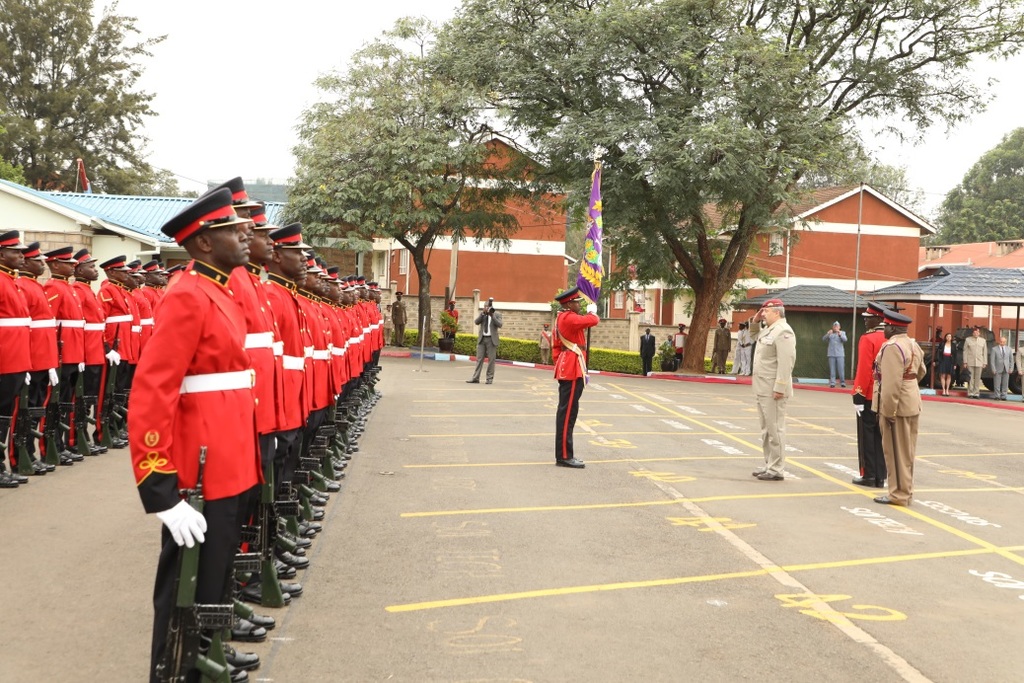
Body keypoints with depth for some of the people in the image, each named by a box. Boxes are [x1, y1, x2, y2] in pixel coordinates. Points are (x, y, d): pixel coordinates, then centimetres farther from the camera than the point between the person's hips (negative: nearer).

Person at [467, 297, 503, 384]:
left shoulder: (497, 314, 2)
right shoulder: (482, 314, 11)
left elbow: (499, 325, -12)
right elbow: (476, 322, -5)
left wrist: (492, 315, -18)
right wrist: (483, 313, -14)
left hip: (491, 339, -3)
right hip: (482, 339, 3)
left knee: (491, 359, -1)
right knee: (479, 358, 2)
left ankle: (490, 378, 5)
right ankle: (475, 378, 1)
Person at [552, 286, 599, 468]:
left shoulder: (561, 318, 17)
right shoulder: (569, 318, -15)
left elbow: (556, 347, 21)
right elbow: (593, 321, -19)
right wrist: (592, 311, 3)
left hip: (566, 369, 11)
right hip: (573, 369, -11)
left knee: (566, 411, 13)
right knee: (568, 412, -8)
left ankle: (563, 453, 19)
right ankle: (564, 456, -7)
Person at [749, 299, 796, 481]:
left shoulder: (783, 332, -15)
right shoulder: (767, 329, 15)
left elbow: (786, 363, -21)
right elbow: (754, 336, 37)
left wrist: (779, 388, -24)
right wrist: (755, 321, 17)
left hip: (773, 390, -10)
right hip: (763, 389, 10)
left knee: (775, 429, -6)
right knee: (766, 429, 15)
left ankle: (777, 470, -1)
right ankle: (769, 465, 24)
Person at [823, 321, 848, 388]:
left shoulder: (842, 333, 8)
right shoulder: (830, 333, 10)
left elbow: (845, 339, -10)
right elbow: (824, 339, -4)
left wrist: (840, 334, -29)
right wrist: (827, 334, -23)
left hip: (840, 355, -1)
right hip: (831, 354, 1)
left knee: (841, 369, -3)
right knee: (832, 370, 0)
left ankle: (842, 382, 5)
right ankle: (832, 383, 1)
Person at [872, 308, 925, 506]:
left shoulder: (892, 347, -18)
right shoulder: (914, 345, 11)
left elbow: (892, 381, -23)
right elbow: (921, 372, 23)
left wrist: (889, 410, -21)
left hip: (897, 404, -9)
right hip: (912, 403, 9)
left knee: (896, 450, -1)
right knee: (907, 450, 15)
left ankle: (899, 495, 5)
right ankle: (906, 490, 23)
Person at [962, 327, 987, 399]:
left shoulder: (983, 341, 12)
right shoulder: (968, 340, 7)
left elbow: (985, 352, 12)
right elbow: (965, 351, 5)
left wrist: (984, 363, 6)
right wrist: (965, 362, -1)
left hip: (979, 363, 2)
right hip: (970, 362, -2)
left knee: (978, 379, 0)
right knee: (970, 378, -4)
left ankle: (976, 393, 4)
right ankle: (970, 393, 0)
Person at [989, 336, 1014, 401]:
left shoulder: (1008, 349, 9)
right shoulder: (994, 349, -1)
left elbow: (1011, 359, 11)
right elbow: (992, 360, -3)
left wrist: (1011, 368, 1)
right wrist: (993, 369, -10)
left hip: (1006, 370, 3)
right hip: (998, 370, -3)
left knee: (1005, 384, 2)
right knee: (997, 384, -3)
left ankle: (1003, 396, 7)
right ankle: (997, 396, 3)